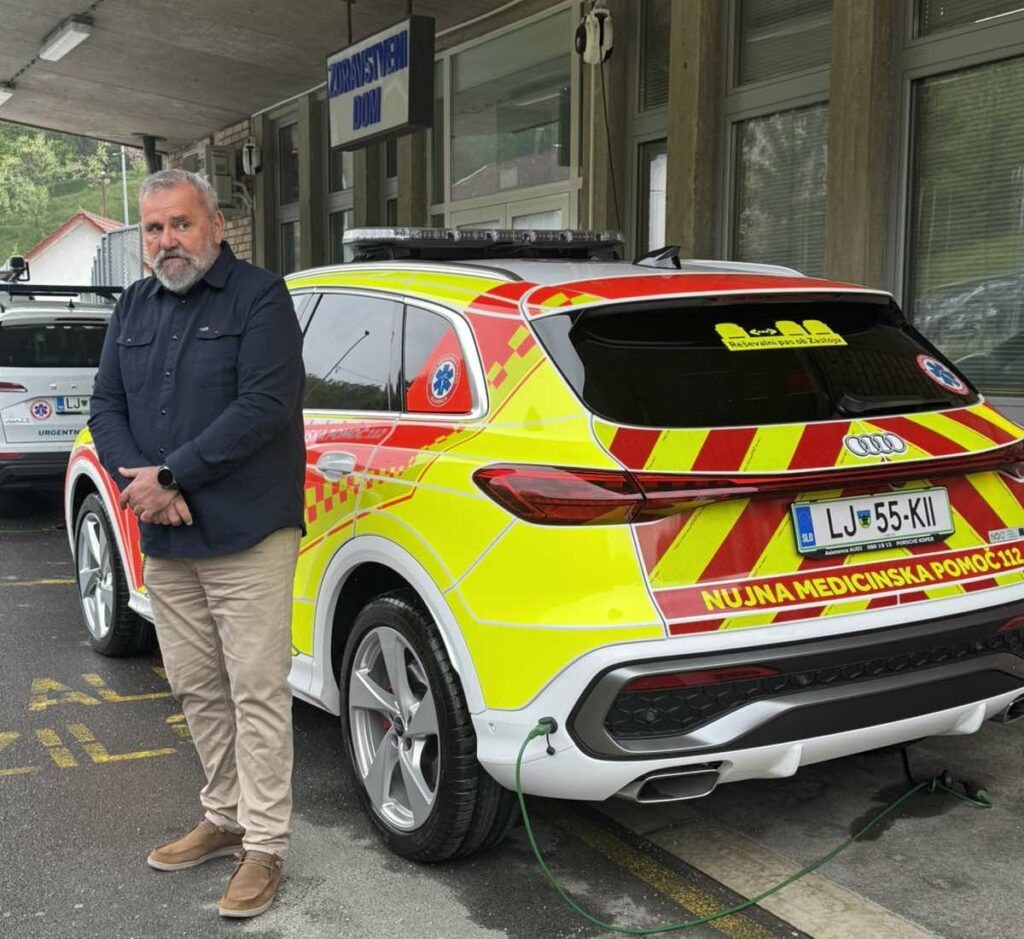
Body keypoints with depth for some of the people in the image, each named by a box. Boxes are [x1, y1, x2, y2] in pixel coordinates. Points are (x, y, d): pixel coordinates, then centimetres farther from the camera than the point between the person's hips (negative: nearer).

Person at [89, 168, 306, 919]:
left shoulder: (258, 297, -5)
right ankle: (224, 818, 31)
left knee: (257, 694, -1)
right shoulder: (134, 307, 15)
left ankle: (263, 847, 10)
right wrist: (140, 482, -8)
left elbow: (265, 405, -16)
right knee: (197, 689, 15)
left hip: (246, 537, -6)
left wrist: (170, 476, -16)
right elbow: (107, 408, 12)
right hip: (165, 541, 7)